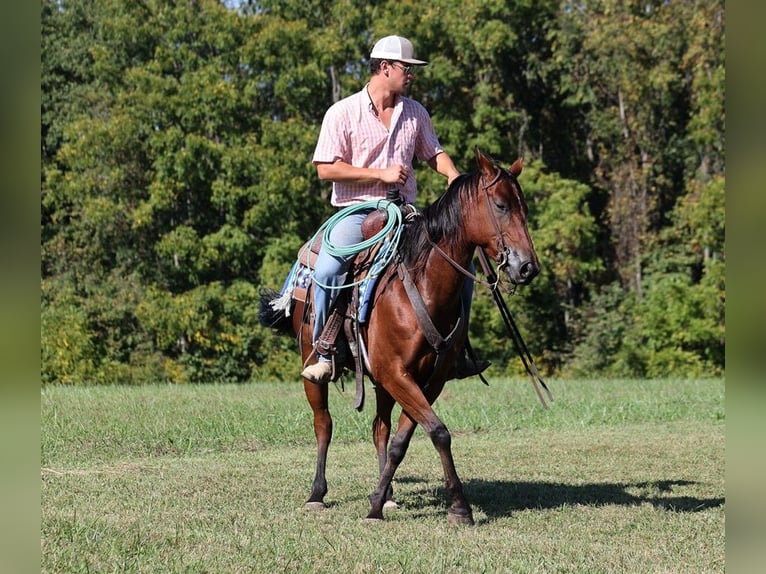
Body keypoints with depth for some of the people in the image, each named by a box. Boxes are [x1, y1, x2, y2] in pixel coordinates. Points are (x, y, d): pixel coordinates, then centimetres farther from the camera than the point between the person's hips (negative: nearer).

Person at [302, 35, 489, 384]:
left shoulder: (415, 112, 11)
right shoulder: (342, 113, -4)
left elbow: (433, 153, 24)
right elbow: (326, 169, -10)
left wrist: (452, 175, 1)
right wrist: (381, 174, -14)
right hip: (356, 212, -5)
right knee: (327, 270, -31)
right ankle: (324, 355, -17)